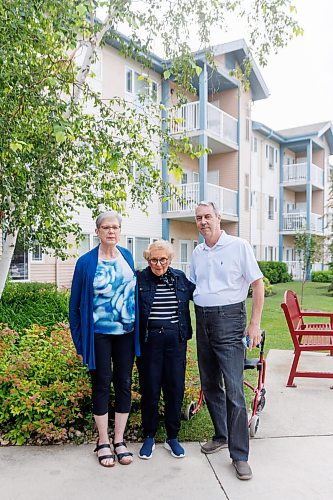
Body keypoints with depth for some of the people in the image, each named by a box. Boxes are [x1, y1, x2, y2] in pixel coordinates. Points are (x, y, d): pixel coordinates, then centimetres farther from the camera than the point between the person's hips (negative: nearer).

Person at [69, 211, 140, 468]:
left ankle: (119, 440, 24)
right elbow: (75, 304, -2)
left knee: (124, 383, 8)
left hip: (126, 331, 4)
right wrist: (79, 341, -4)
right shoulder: (86, 262, -7)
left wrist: (138, 328, 11)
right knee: (102, 384, 7)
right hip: (99, 333, -3)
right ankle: (103, 442, 23)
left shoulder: (127, 256, 3)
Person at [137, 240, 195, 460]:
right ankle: (149, 437, 25)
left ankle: (172, 438, 25)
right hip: (149, 340, -2)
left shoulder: (180, 278, 6)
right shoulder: (139, 279, -2)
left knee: (175, 388, 8)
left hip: (176, 340, 2)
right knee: (150, 389, 6)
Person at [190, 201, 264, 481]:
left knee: (234, 390, -7)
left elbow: (258, 284, -6)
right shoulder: (197, 253, 11)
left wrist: (255, 323, -11)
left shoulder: (239, 246, -6)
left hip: (229, 319, -6)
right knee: (210, 385, 15)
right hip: (202, 320, 6)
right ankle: (222, 437, 33)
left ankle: (240, 455, 5)